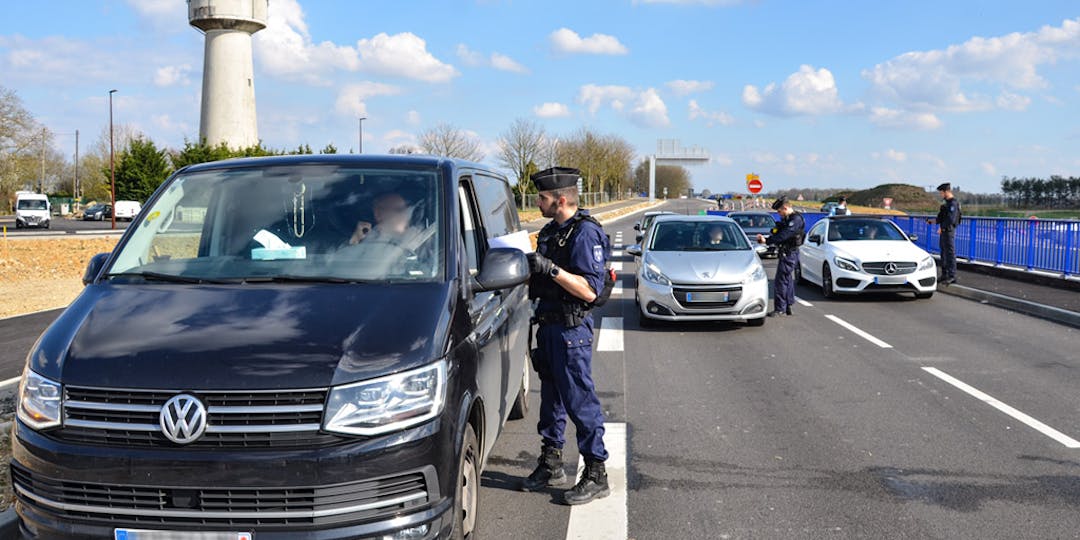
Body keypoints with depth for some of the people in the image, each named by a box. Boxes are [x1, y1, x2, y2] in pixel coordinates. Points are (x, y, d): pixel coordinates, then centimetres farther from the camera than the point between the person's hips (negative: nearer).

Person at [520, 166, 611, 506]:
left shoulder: (585, 233, -15)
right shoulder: (551, 231, 13)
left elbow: (589, 290, -23)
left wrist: (551, 269, -29)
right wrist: (530, 270, 6)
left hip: (571, 328, -9)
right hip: (549, 325, 9)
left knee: (579, 400, -5)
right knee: (551, 395, 16)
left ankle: (597, 475, 4)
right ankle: (551, 465, 27)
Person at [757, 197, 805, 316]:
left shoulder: (796, 219, -17)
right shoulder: (786, 219, 16)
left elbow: (783, 235, -25)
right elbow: (780, 234, 15)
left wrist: (767, 241, -24)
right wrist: (765, 239, 0)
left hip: (789, 254, -10)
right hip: (785, 253, 10)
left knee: (780, 281, -9)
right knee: (787, 280, 16)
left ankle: (779, 308, -5)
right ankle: (788, 307, 25)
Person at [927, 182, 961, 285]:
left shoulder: (953, 203, -15)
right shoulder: (947, 203, 16)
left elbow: (951, 219, -23)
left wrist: (941, 228, -14)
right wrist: (933, 220, 12)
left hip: (949, 231, -10)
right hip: (944, 231, 10)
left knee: (950, 253, -8)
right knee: (944, 253, 14)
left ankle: (952, 276, -6)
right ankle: (944, 275, 21)